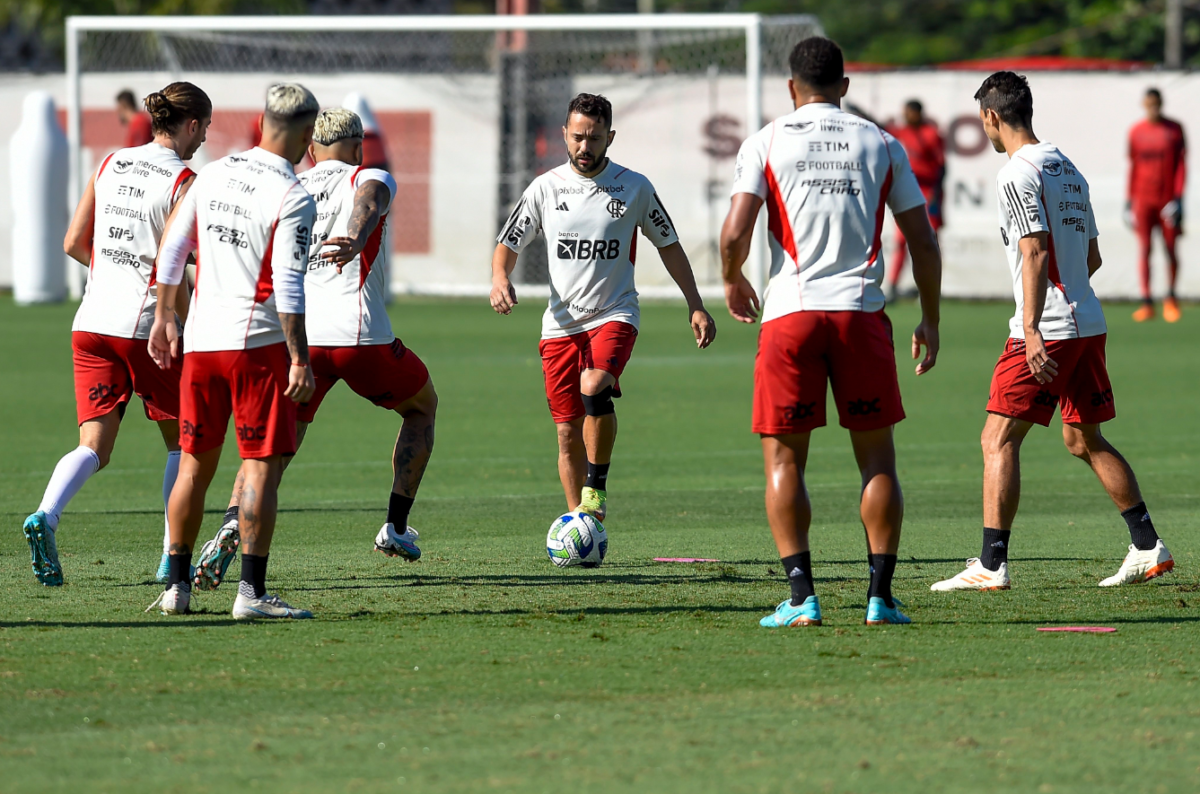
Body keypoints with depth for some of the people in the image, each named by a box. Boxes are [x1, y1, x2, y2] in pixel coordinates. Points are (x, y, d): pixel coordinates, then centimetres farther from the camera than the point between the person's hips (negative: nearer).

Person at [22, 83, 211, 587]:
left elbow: (73, 243, 12)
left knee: (94, 448, 2)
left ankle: (45, 516, -26)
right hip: (147, 324, -5)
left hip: (91, 322, 5)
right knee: (183, 441, 13)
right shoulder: (182, 182, -8)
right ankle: (174, 558, 10)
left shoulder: (111, 164, 9)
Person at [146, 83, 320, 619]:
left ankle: (177, 585, 18)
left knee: (195, 463, 13)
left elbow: (171, 249, 13)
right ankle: (251, 592, -9)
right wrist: (299, 359, -14)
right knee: (262, 465, -4)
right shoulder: (293, 198, -11)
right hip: (259, 343, -6)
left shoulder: (213, 174, 8)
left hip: (200, 340, 6)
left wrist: (164, 318, 23)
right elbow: (287, 286, -16)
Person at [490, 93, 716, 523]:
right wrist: (500, 280, -13)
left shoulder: (634, 188, 0)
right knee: (568, 432, 2)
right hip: (561, 322, 2)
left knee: (594, 386, -31)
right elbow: (508, 245, 9)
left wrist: (696, 306, 7)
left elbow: (668, 245, 11)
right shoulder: (545, 188, 3)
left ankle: (597, 486, -14)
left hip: (614, 315, -2)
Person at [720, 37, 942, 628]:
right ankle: (880, 597, 4)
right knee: (878, 459, 10)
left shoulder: (766, 142, 4)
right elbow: (923, 242, 10)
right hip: (861, 312, 1)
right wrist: (929, 321, 20)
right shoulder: (881, 145, 10)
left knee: (784, 461, 7)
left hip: (790, 313, -1)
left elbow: (735, 233, -6)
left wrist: (733, 284, 15)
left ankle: (801, 598, -1)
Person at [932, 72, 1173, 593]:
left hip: (1047, 329, -9)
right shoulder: (1068, 169, 16)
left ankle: (992, 564, -12)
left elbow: (1035, 252, -19)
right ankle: (1148, 548, 18)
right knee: (1084, 440, 18)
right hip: (1089, 324, 9)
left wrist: (1032, 328, -23)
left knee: (998, 440, -6)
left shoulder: (1018, 174, -10)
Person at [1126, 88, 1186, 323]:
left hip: (1168, 197, -1)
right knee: (1144, 248, -4)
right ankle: (1146, 302, -4)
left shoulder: (1174, 130, 2)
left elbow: (1181, 164, 0)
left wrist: (1178, 197, -9)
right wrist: (1129, 200, 8)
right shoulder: (1136, 132, 7)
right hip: (1143, 198, 1)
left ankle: (1170, 299, 16)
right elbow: (1132, 167, 11)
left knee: (1170, 248, 1)